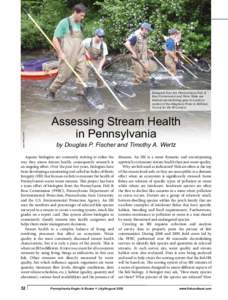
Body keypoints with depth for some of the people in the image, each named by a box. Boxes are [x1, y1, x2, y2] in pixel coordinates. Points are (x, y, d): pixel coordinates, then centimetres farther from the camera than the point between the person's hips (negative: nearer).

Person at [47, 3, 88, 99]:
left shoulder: (79, 25, 11)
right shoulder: (64, 22, -8)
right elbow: (55, 39, -8)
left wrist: (84, 51, 15)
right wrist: (60, 53, -14)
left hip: (79, 55, 6)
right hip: (68, 56, -6)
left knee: (83, 75, -1)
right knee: (63, 76, 0)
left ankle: (81, 93, 7)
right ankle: (52, 91, 20)